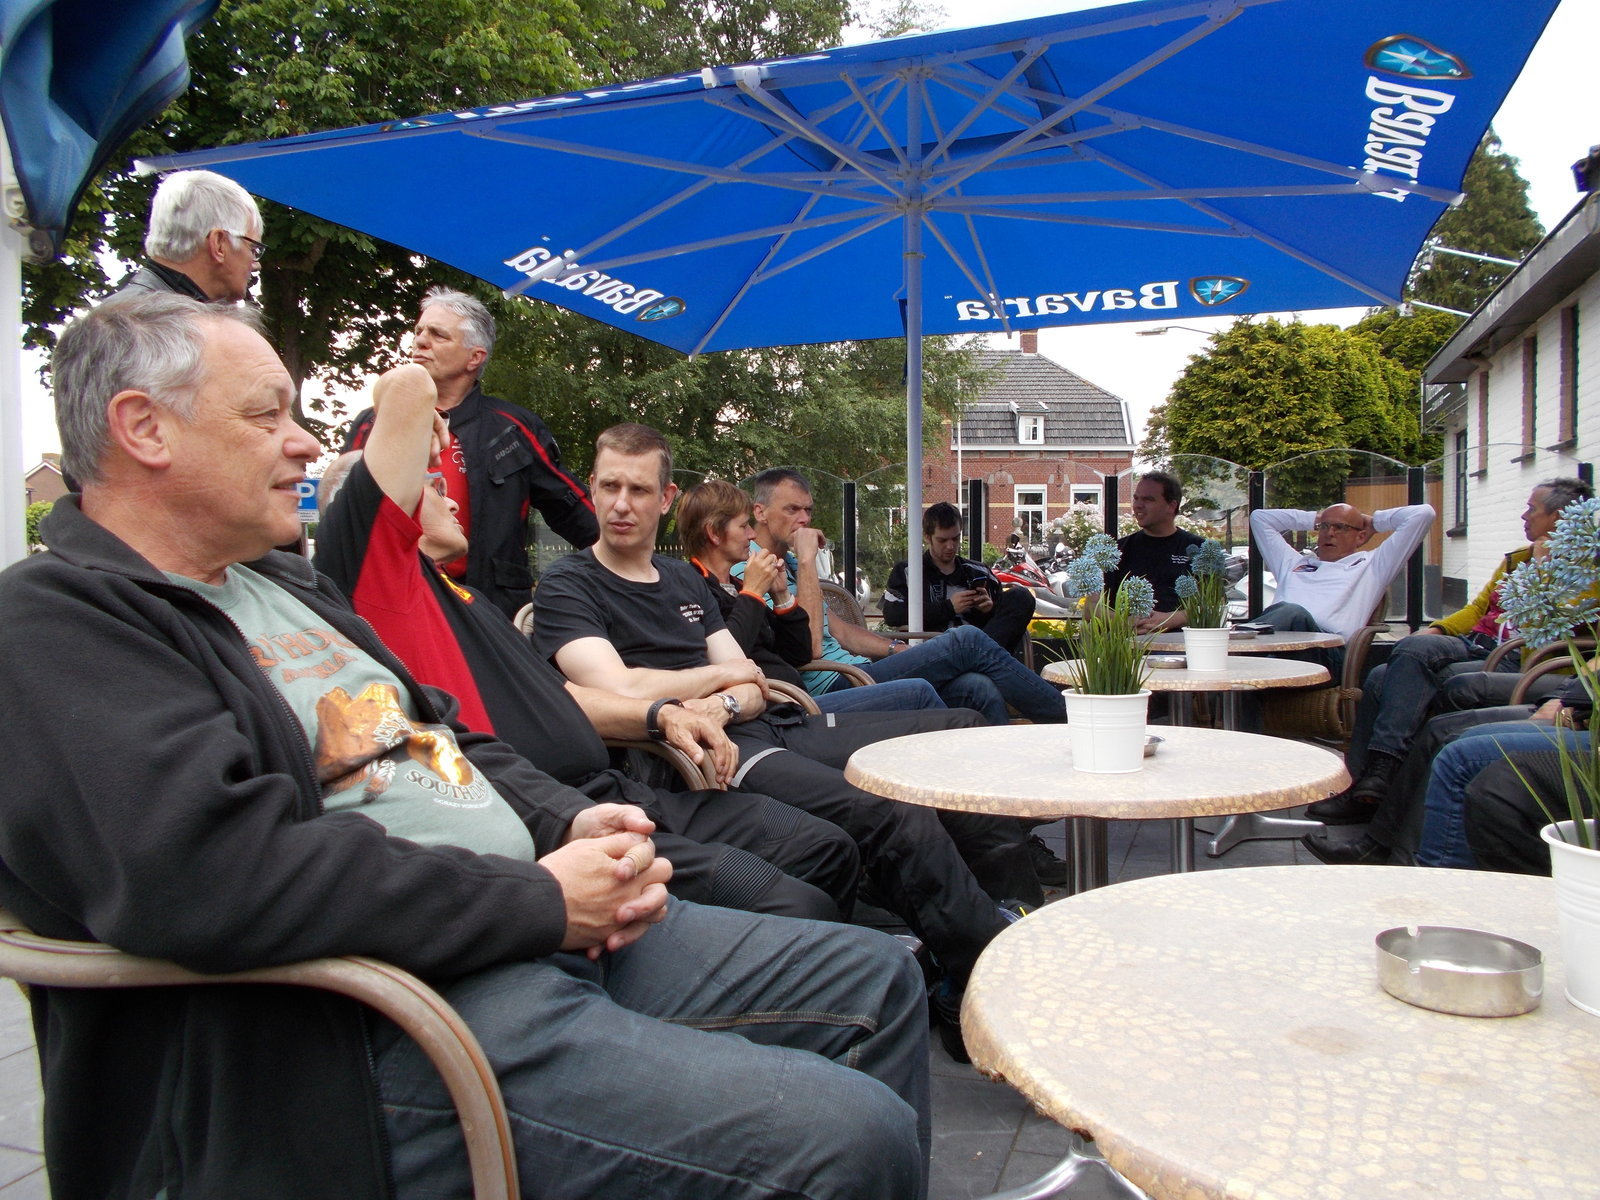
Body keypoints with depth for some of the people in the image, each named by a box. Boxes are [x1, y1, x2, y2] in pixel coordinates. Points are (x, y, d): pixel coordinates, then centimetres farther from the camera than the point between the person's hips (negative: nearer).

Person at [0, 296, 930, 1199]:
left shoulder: (287, 582, 21)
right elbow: (211, 870, -25)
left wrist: (572, 824, 2)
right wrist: (536, 899, -17)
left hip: (556, 928, 10)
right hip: (385, 1024, -9)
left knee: (877, 981, 12)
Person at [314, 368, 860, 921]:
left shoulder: (454, 592, 30)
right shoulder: (370, 564, -1)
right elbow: (409, 382, -10)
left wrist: (660, 716, 14)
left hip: (615, 792, 10)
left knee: (828, 852, 5)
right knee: (793, 909, -22)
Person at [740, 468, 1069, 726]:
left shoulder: (789, 563, 22)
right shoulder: (749, 572, -10)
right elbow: (810, 646, -21)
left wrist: (899, 649, 11)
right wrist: (807, 560, -18)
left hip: (853, 671, 9)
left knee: (977, 687, -13)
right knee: (967, 641, -14)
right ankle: (1066, 717, -1)